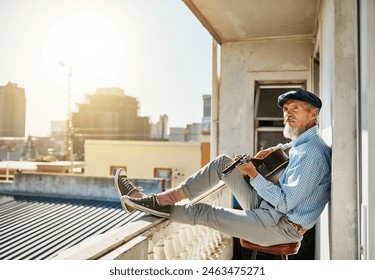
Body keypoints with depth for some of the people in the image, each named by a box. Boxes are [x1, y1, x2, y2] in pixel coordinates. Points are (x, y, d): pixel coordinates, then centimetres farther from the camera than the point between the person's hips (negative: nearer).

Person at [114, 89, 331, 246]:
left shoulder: (312, 155, -23)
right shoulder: (304, 143, 7)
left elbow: (285, 203, -26)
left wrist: (253, 174, -24)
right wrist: (276, 149, 12)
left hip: (281, 227, -9)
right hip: (269, 208, 9)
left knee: (205, 213, -13)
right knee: (223, 162, -2)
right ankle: (158, 199, -4)